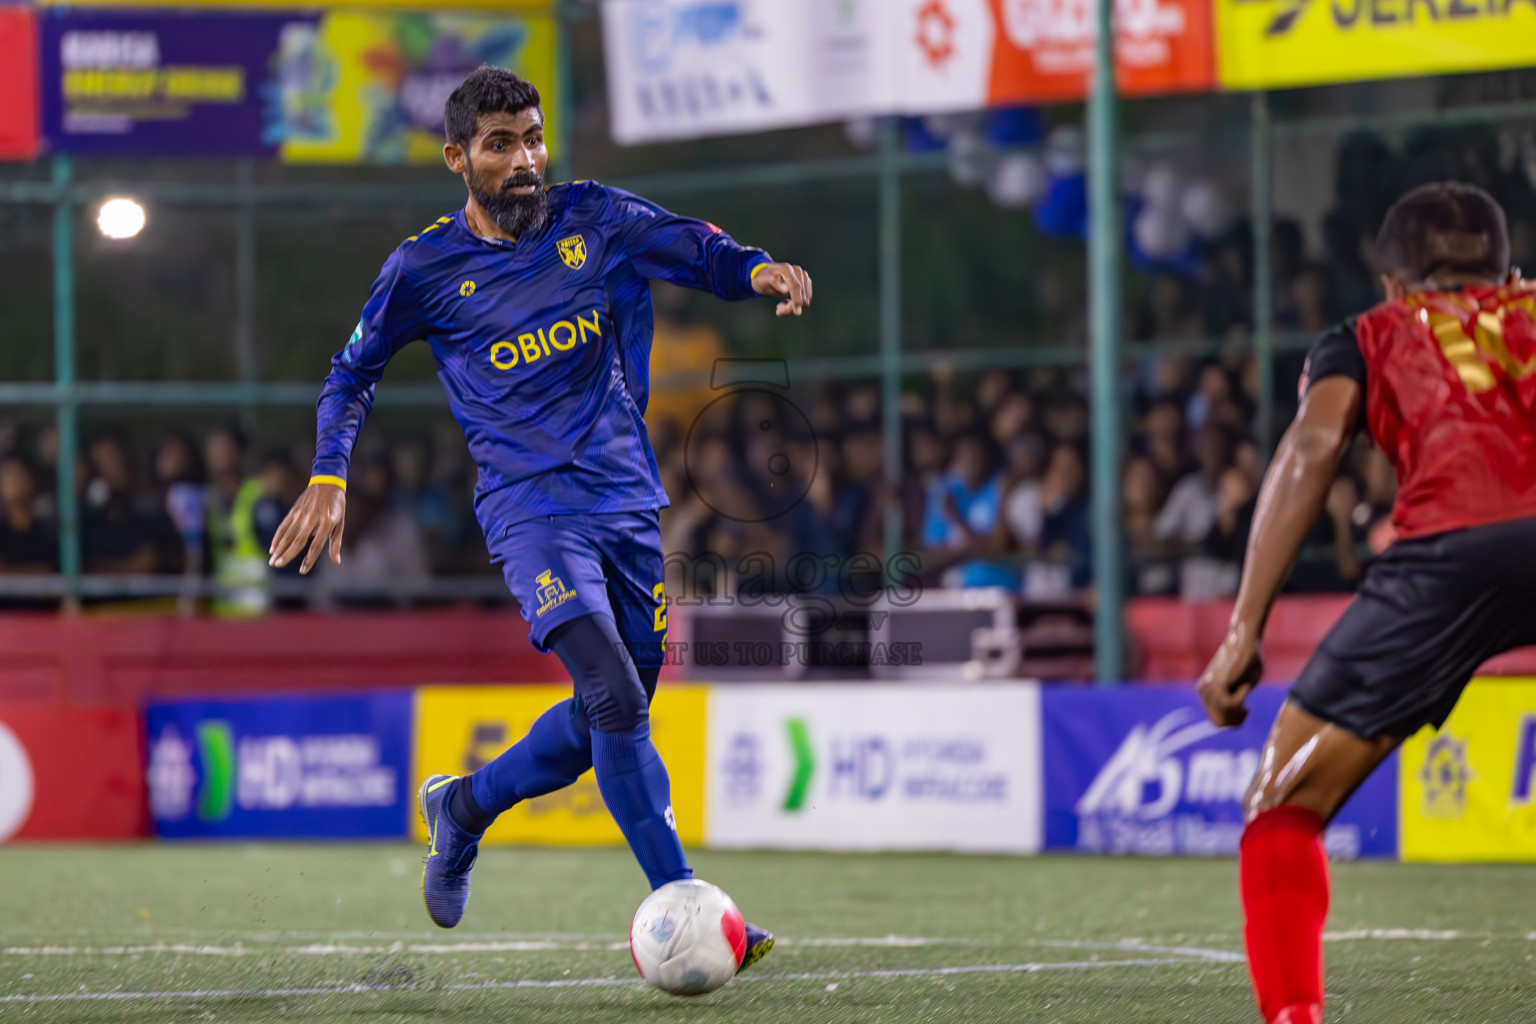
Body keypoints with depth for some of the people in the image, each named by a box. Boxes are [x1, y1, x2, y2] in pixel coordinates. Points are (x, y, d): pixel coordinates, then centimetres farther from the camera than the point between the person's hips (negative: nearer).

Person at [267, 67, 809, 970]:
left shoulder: (594, 219, 5)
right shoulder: (426, 268, 0)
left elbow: (702, 253, 3)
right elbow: (355, 373, 13)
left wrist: (758, 271, -19)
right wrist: (330, 478, 2)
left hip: (629, 504, 5)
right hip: (533, 512, -5)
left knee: (615, 716, 10)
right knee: (614, 698, -22)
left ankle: (465, 805, 36)